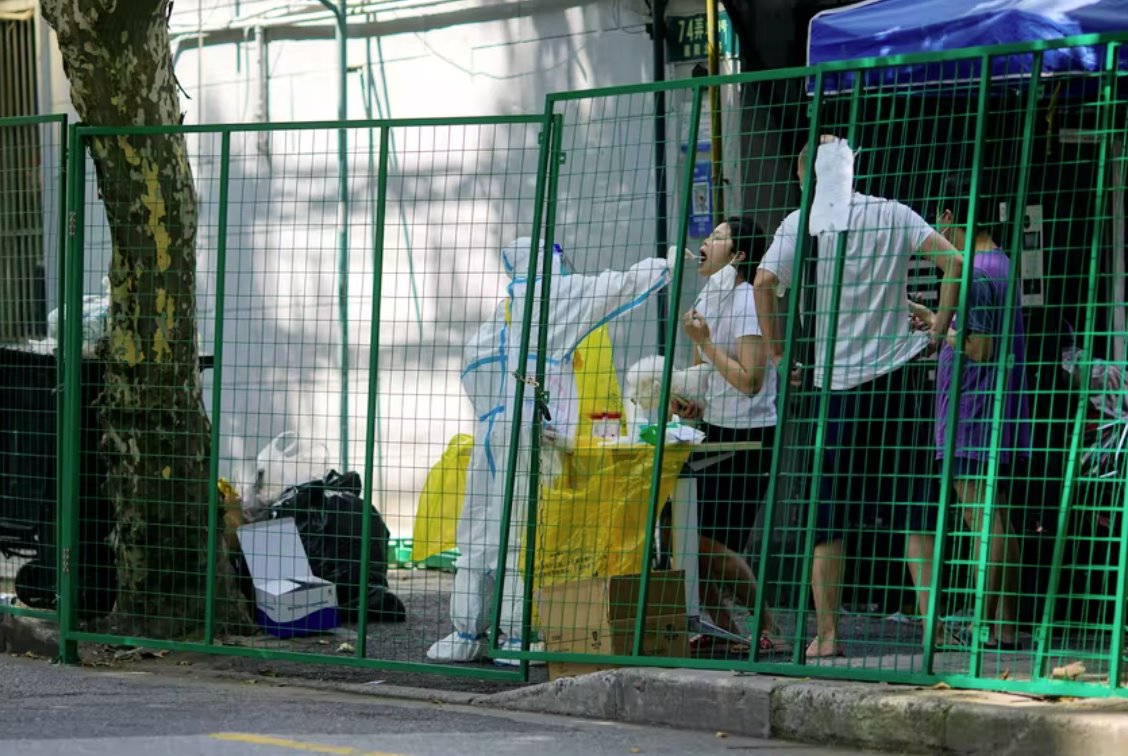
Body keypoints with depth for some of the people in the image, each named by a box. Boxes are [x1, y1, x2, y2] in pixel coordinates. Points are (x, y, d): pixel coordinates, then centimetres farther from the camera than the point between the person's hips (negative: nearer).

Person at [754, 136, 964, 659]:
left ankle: (827, 636, 3)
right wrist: (937, 332, 4)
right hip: (901, 377, 2)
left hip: (837, 384, -2)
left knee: (826, 517, 5)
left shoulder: (802, 222, 0)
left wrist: (776, 350, -2)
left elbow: (764, 283, -13)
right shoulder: (894, 214, 7)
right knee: (913, 509, 5)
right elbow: (954, 262, -3)